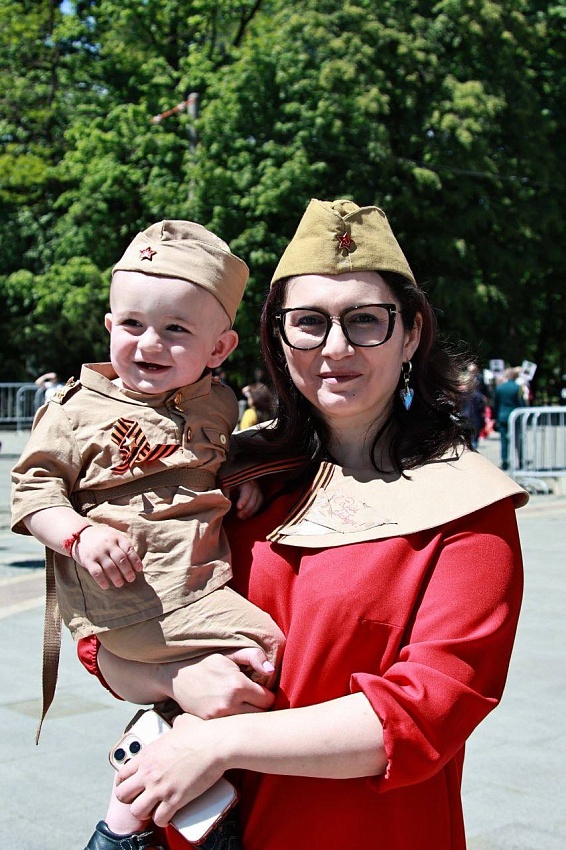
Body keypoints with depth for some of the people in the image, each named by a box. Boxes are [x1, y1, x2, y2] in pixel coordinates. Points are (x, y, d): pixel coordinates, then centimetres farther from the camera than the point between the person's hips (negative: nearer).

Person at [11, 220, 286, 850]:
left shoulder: (217, 404, 12)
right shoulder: (81, 410, 0)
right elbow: (32, 485, 0)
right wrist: (79, 535, -17)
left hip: (201, 581, 7)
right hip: (124, 594, -7)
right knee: (247, 665, -17)